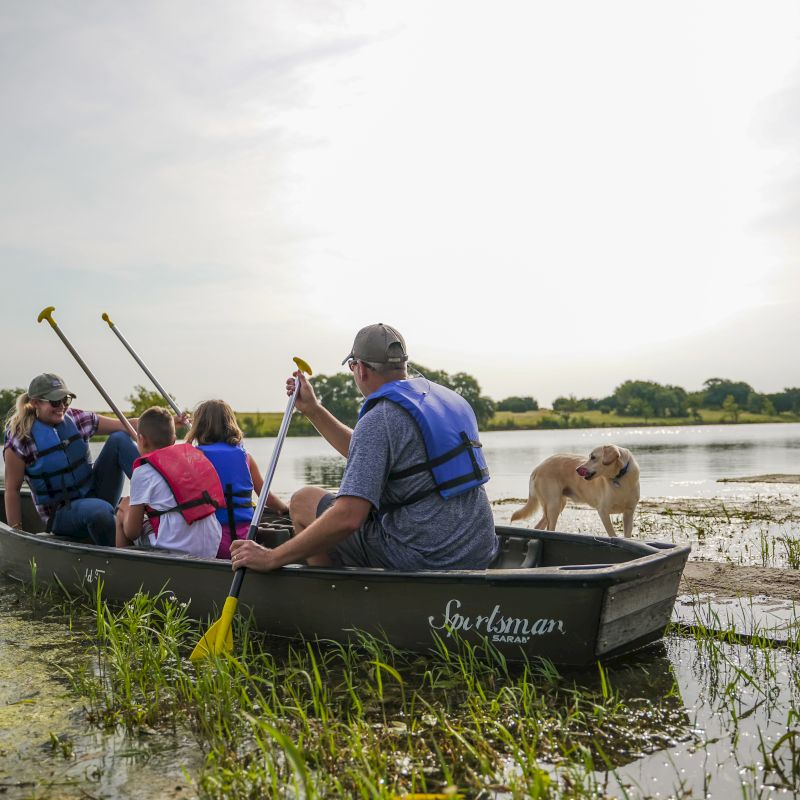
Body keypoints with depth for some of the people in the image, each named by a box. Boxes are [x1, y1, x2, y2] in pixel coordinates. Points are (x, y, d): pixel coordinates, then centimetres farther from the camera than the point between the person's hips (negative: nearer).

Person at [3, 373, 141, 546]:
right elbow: (12, 490, -6)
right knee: (100, 509, -39)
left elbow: (126, 425, 0)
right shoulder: (20, 439, -11)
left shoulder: (76, 419, 1)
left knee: (119, 438, -10)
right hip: (60, 515, -5)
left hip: (94, 495, 6)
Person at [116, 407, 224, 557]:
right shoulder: (196, 454, 12)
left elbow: (132, 532, -2)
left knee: (124, 507, 15)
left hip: (175, 551, -6)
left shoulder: (144, 471, -4)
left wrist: (124, 512, 22)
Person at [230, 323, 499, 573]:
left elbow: (347, 517, -25)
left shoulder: (377, 421, -16)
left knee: (303, 501, 7)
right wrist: (312, 409, 24)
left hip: (426, 559, -8)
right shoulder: (444, 396, 12)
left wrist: (271, 558, -18)